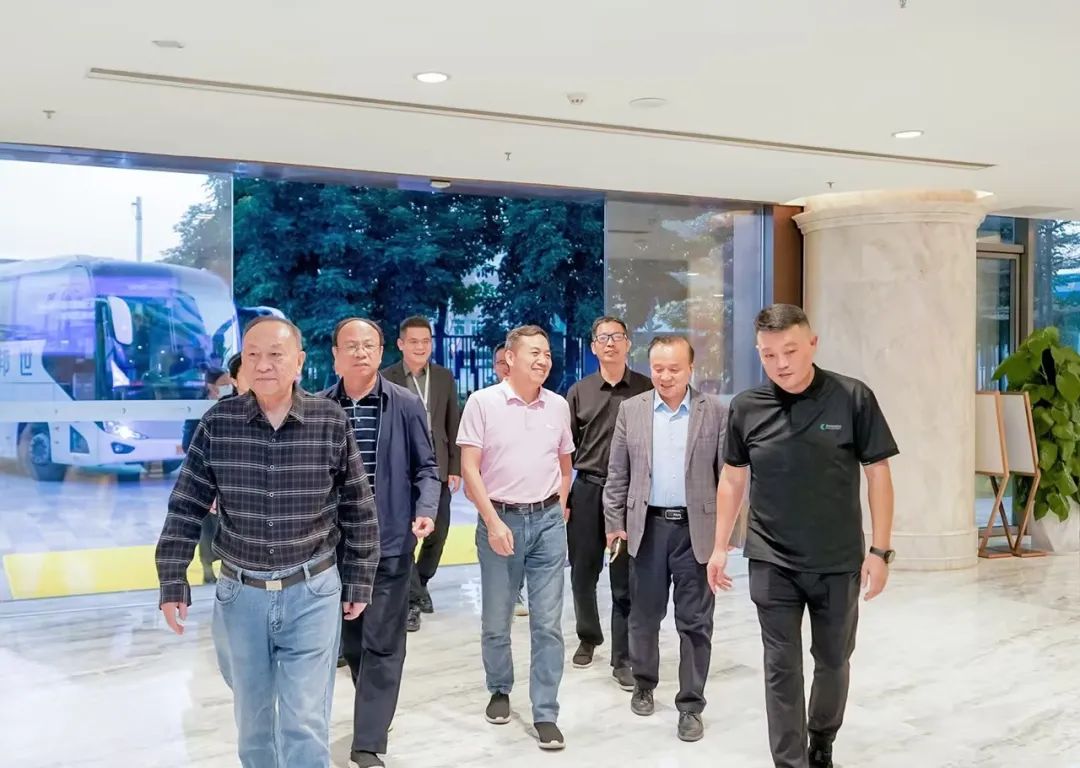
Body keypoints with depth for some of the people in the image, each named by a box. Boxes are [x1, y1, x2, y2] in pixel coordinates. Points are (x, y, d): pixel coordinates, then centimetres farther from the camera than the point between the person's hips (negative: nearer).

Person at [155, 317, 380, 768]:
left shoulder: (331, 421, -8)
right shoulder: (218, 422, -6)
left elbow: (358, 509, 0)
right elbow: (186, 508, 0)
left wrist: (359, 583, 3)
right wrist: (173, 582, -2)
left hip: (312, 593, -2)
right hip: (240, 594, 2)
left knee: (304, 724, -1)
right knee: (251, 718, 19)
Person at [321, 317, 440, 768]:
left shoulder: (405, 405, -5)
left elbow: (425, 468, 0)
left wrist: (426, 511, -15)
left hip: (390, 541, -3)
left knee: (382, 644, 0)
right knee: (349, 639, 16)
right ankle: (375, 712, 38)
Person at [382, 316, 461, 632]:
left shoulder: (444, 377, 7)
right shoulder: (386, 379, -4)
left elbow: (453, 425, 8)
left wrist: (455, 468, 4)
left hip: (437, 469, 4)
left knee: (437, 533, 13)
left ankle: (420, 583, 36)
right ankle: (412, 600, 7)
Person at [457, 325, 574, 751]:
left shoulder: (558, 406, 5)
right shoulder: (482, 402, -6)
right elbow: (470, 468, -8)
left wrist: (559, 509, 12)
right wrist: (493, 522, -14)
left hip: (548, 521, 2)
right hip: (499, 519, -2)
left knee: (548, 623, 2)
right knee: (495, 620, 11)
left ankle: (545, 714, 11)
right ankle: (500, 690, 34)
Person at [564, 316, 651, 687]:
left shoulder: (646, 389, 0)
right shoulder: (578, 392, 5)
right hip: (587, 491, 2)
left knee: (625, 581, 3)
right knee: (583, 573, 12)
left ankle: (623, 659, 13)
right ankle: (588, 637, 35)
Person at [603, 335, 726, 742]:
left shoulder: (715, 410, -2)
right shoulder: (631, 409, 4)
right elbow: (617, 473, 6)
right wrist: (615, 522, 3)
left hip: (696, 529, -2)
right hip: (647, 527, 2)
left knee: (695, 621, 3)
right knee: (644, 614, 13)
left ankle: (690, 705, 14)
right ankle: (643, 685, 33)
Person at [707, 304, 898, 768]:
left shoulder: (853, 398, -10)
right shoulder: (746, 407, -4)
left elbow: (878, 474, -5)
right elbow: (732, 478, 6)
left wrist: (880, 550, -7)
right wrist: (720, 546, 5)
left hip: (839, 561, 0)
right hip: (772, 562, 0)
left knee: (834, 660, 17)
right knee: (782, 669, 4)